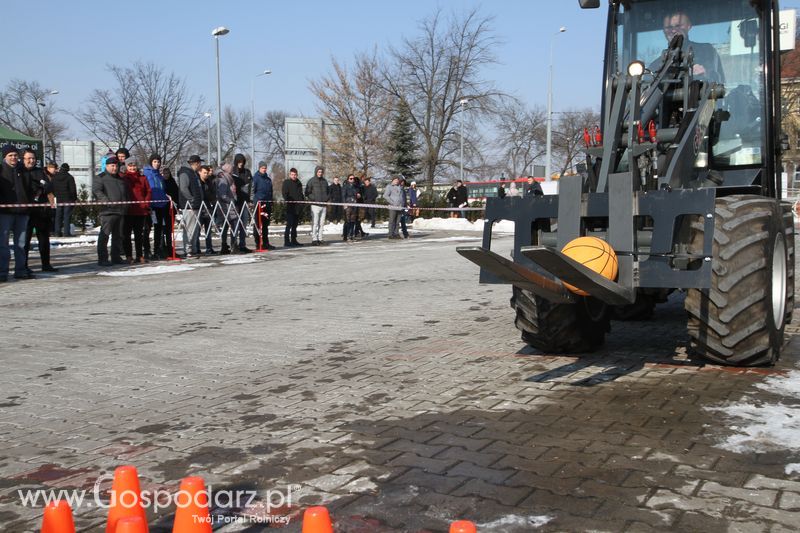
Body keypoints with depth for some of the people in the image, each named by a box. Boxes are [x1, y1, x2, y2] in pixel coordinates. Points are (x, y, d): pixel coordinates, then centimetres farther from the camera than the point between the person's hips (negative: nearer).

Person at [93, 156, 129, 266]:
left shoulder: (120, 179, 24)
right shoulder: (101, 178, 1)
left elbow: (126, 193, 32)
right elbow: (96, 191, -12)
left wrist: (126, 204, 18)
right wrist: (106, 201, -21)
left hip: (120, 211, 7)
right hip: (107, 211, -7)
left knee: (118, 235, 10)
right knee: (104, 235, -8)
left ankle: (116, 257, 18)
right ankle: (102, 258, -7)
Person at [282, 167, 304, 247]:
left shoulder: (299, 183, 18)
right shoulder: (286, 182, 1)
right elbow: (284, 192, -10)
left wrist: (302, 203, 13)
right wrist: (286, 199, -27)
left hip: (298, 207, 6)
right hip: (290, 206, -6)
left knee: (295, 225, 10)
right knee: (289, 224, -9)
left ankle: (294, 240, 15)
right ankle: (286, 241, -9)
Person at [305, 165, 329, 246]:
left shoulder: (324, 181, 15)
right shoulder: (311, 181, -1)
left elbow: (327, 191, 26)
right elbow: (307, 193, 0)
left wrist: (327, 198, 9)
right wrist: (313, 199, -10)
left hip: (324, 205, 6)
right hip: (315, 205, -5)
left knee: (322, 223, 6)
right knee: (315, 223, -10)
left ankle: (320, 239, 10)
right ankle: (314, 239, -9)